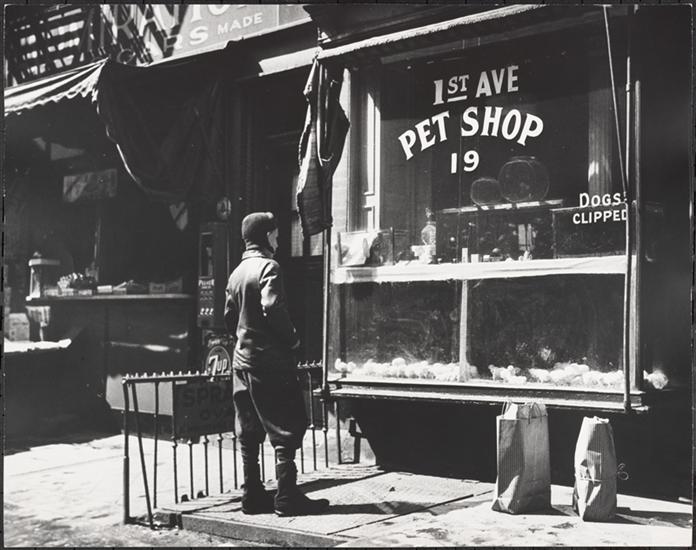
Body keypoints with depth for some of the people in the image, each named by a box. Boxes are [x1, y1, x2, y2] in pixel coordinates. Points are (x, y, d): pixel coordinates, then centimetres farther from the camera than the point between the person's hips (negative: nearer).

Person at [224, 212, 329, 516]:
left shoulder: (237, 272, 14)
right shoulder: (268, 266, -10)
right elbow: (273, 308, -22)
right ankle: (287, 498, -2)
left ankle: (253, 496, 16)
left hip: (242, 360, 8)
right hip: (270, 361, -8)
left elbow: (229, 317, 15)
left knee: (249, 433, 10)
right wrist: (292, 338, -10)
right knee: (286, 430, -3)